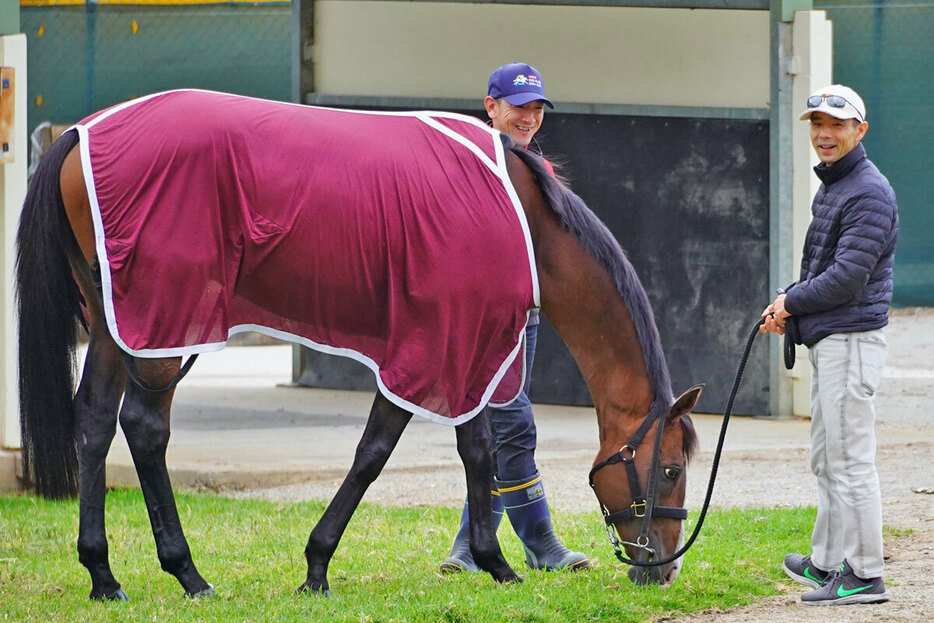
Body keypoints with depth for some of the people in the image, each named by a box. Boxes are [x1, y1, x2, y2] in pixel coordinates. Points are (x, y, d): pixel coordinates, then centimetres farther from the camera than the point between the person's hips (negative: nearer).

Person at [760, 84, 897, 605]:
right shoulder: (831, 187, 19)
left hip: (852, 338, -11)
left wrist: (791, 302, -8)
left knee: (850, 460, -10)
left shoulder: (869, 193, -15)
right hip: (828, 341, 11)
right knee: (827, 459, 16)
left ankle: (864, 576, -9)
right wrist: (788, 306, 7)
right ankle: (828, 563, 25)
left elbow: (847, 278, -21)